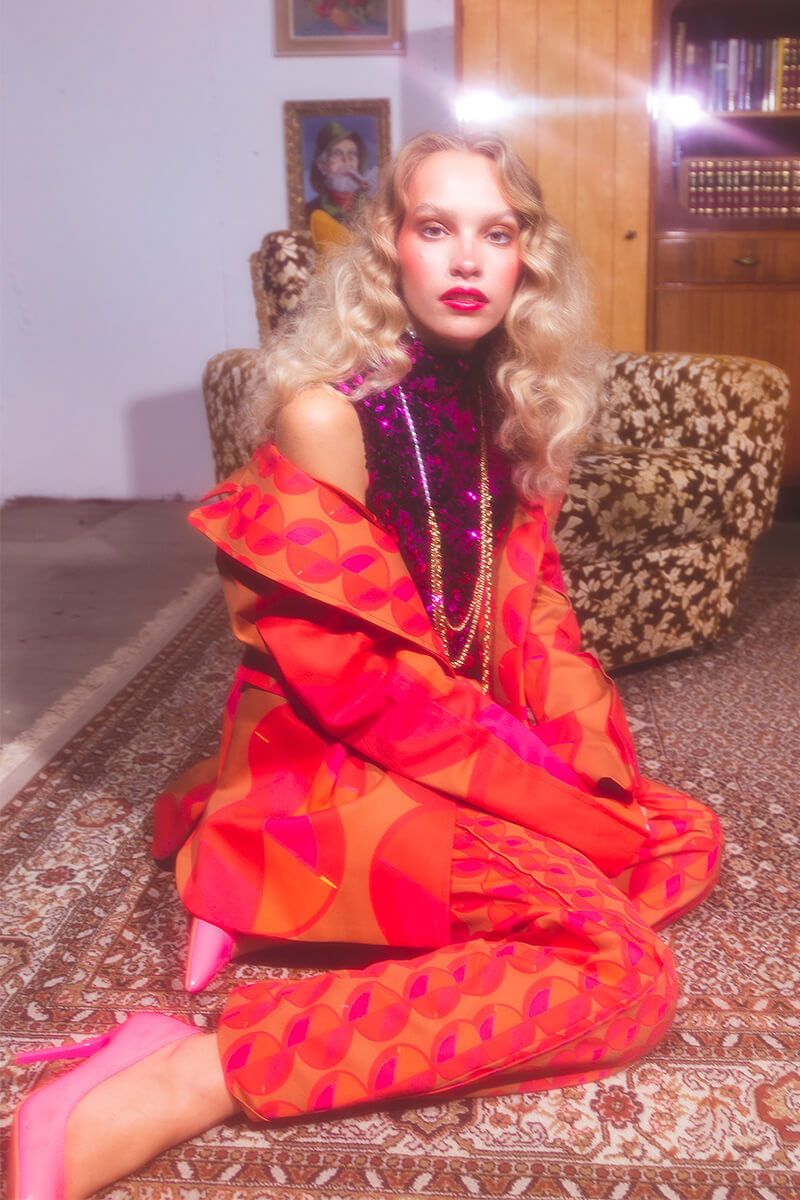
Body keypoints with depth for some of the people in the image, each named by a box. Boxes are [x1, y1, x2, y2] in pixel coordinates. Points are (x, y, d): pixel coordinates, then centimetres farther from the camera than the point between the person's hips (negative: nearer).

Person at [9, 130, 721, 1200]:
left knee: (685, 839, 6)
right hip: (334, 764, -9)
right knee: (621, 974, -20)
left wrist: (600, 767, -2)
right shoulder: (325, 414, -19)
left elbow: (532, 612, 10)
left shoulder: (507, 409, 6)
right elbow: (361, 681, -20)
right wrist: (558, 793, -15)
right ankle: (167, 1086, -25)